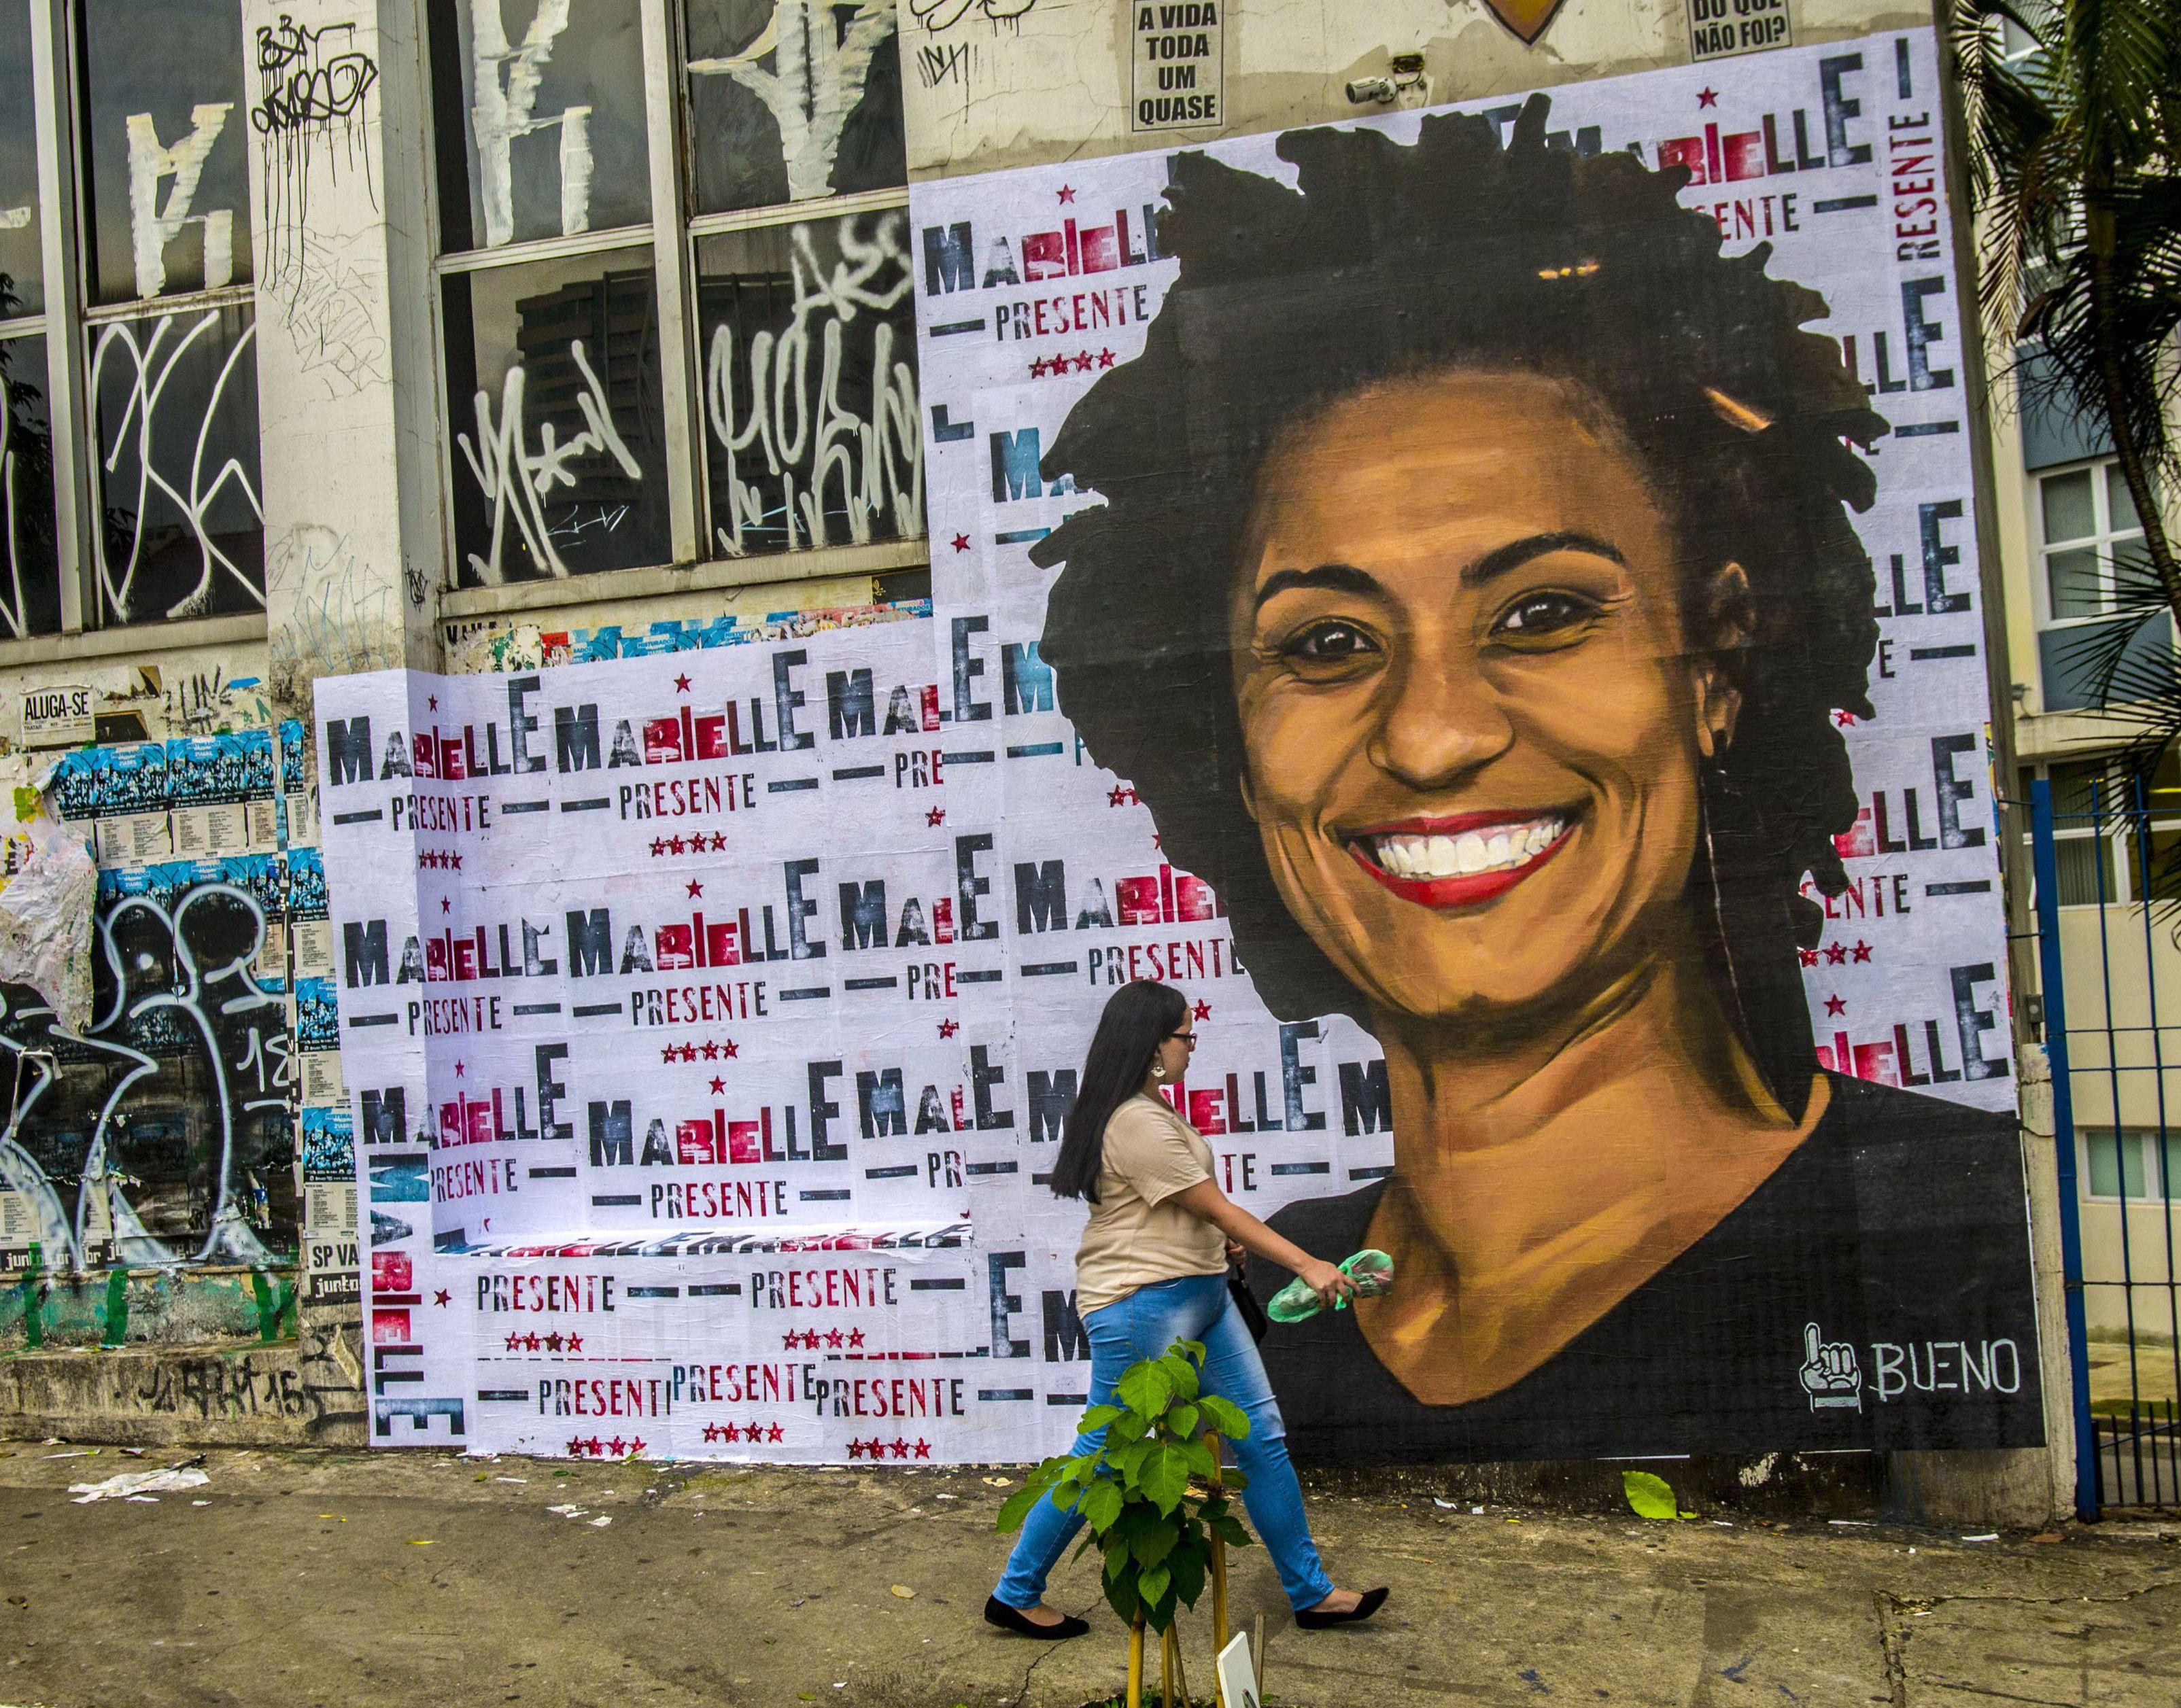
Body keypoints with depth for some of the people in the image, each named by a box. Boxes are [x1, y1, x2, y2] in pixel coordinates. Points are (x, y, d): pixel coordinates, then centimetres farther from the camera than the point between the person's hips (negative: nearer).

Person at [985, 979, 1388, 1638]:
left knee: (1262, 1437, 10)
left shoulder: (1149, 1110, 12)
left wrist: (1220, 1238, 15)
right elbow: (1217, 1209, -19)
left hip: (1198, 1294, 10)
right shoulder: (1138, 1125, -21)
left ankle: (1311, 1592, 20)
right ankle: (1015, 1595, 17)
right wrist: (1307, 1264, -16)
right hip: (1143, 1306, -10)